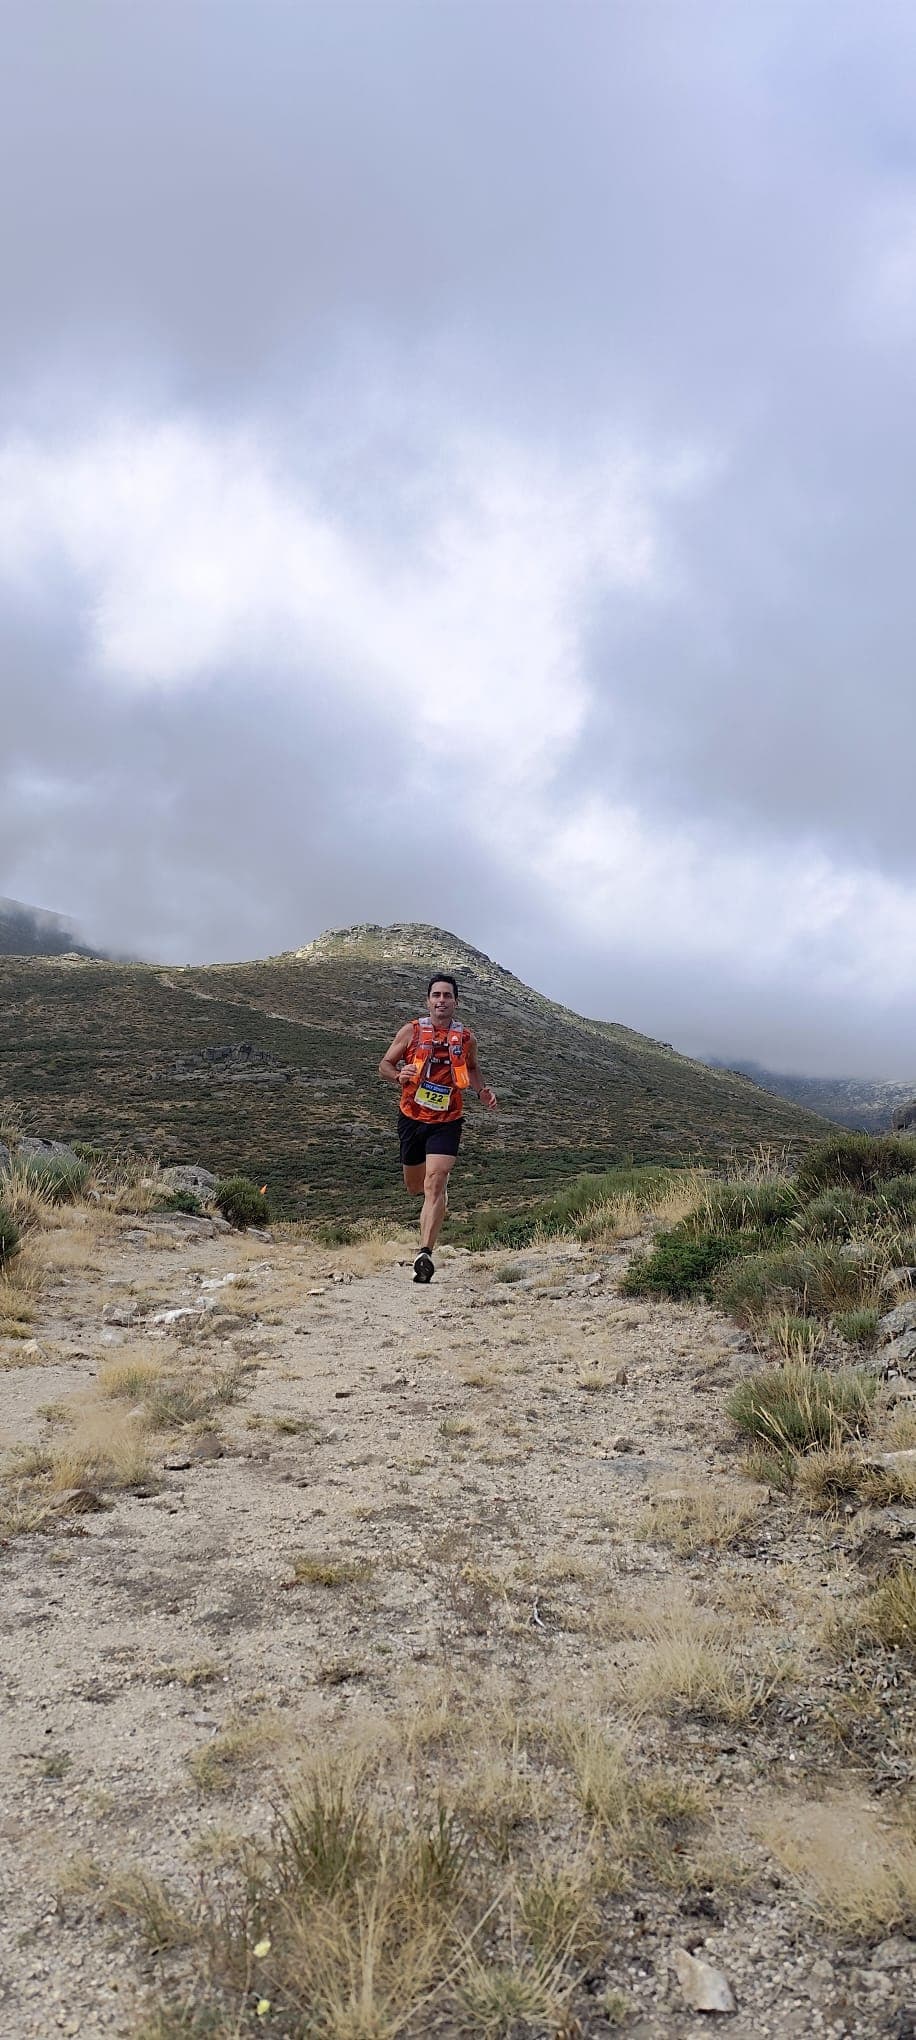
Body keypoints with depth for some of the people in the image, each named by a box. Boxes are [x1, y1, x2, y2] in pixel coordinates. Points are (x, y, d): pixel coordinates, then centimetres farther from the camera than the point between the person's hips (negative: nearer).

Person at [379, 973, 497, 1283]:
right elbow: (384, 1065, 4)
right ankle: (438, 1190, 54)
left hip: (446, 1122, -2)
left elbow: (472, 1069, 20)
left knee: (434, 1184, -19)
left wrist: (482, 1090, 0)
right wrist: (399, 1075, -19)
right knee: (414, 1186, 16)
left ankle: (425, 1253, -23)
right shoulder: (411, 1031, -3)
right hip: (411, 1118, 2)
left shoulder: (466, 1038, 0)